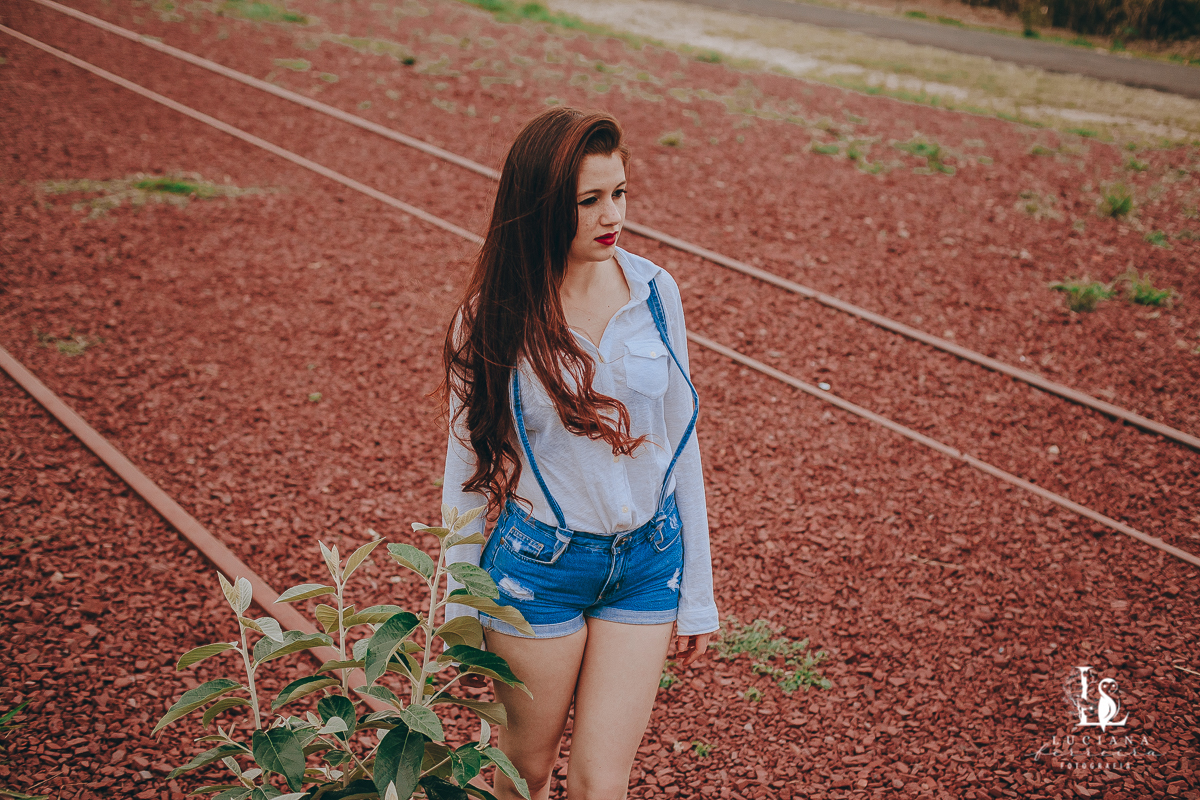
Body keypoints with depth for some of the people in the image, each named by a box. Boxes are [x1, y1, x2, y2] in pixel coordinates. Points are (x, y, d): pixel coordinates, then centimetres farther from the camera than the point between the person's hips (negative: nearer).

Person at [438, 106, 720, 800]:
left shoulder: (653, 291, -4)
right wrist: (461, 609, 3)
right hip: (537, 563, -2)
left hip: (647, 562, 2)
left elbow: (680, 439, 3)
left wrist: (698, 595, 5)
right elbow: (469, 463, -2)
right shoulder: (493, 318, -11)